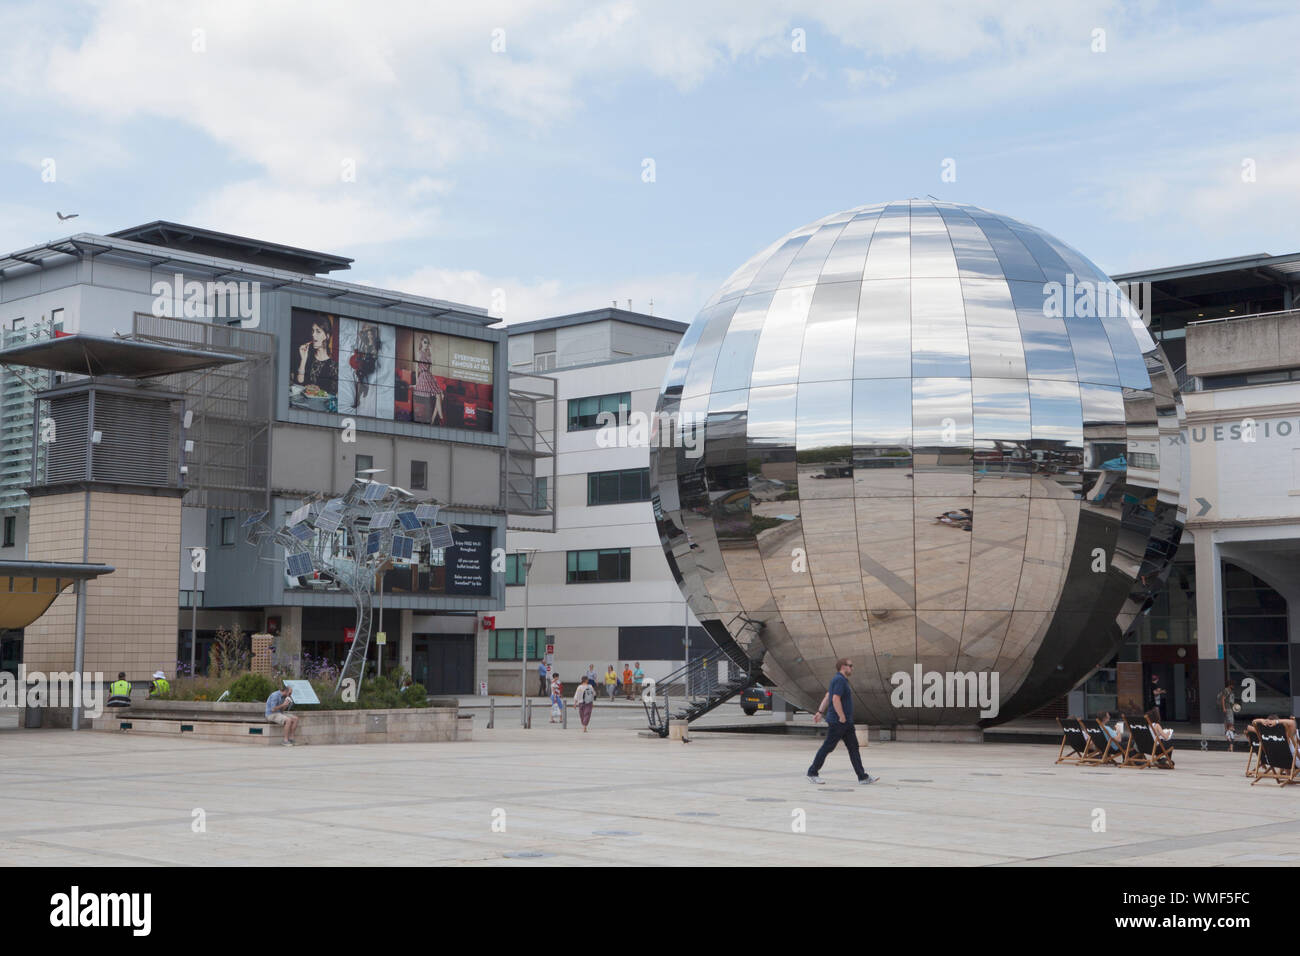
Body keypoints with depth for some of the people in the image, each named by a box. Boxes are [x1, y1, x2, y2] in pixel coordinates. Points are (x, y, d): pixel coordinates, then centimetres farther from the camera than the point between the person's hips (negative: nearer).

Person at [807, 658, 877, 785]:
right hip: (838, 721, -10)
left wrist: (820, 712, 16)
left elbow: (827, 697, 18)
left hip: (846, 722, 10)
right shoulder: (839, 680, -16)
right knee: (827, 747, -3)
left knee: (853, 747, 6)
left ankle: (863, 777, 6)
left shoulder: (841, 680, 16)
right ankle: (812, 774, 6)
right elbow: (835, 699, -25)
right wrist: (842, 718, -21)